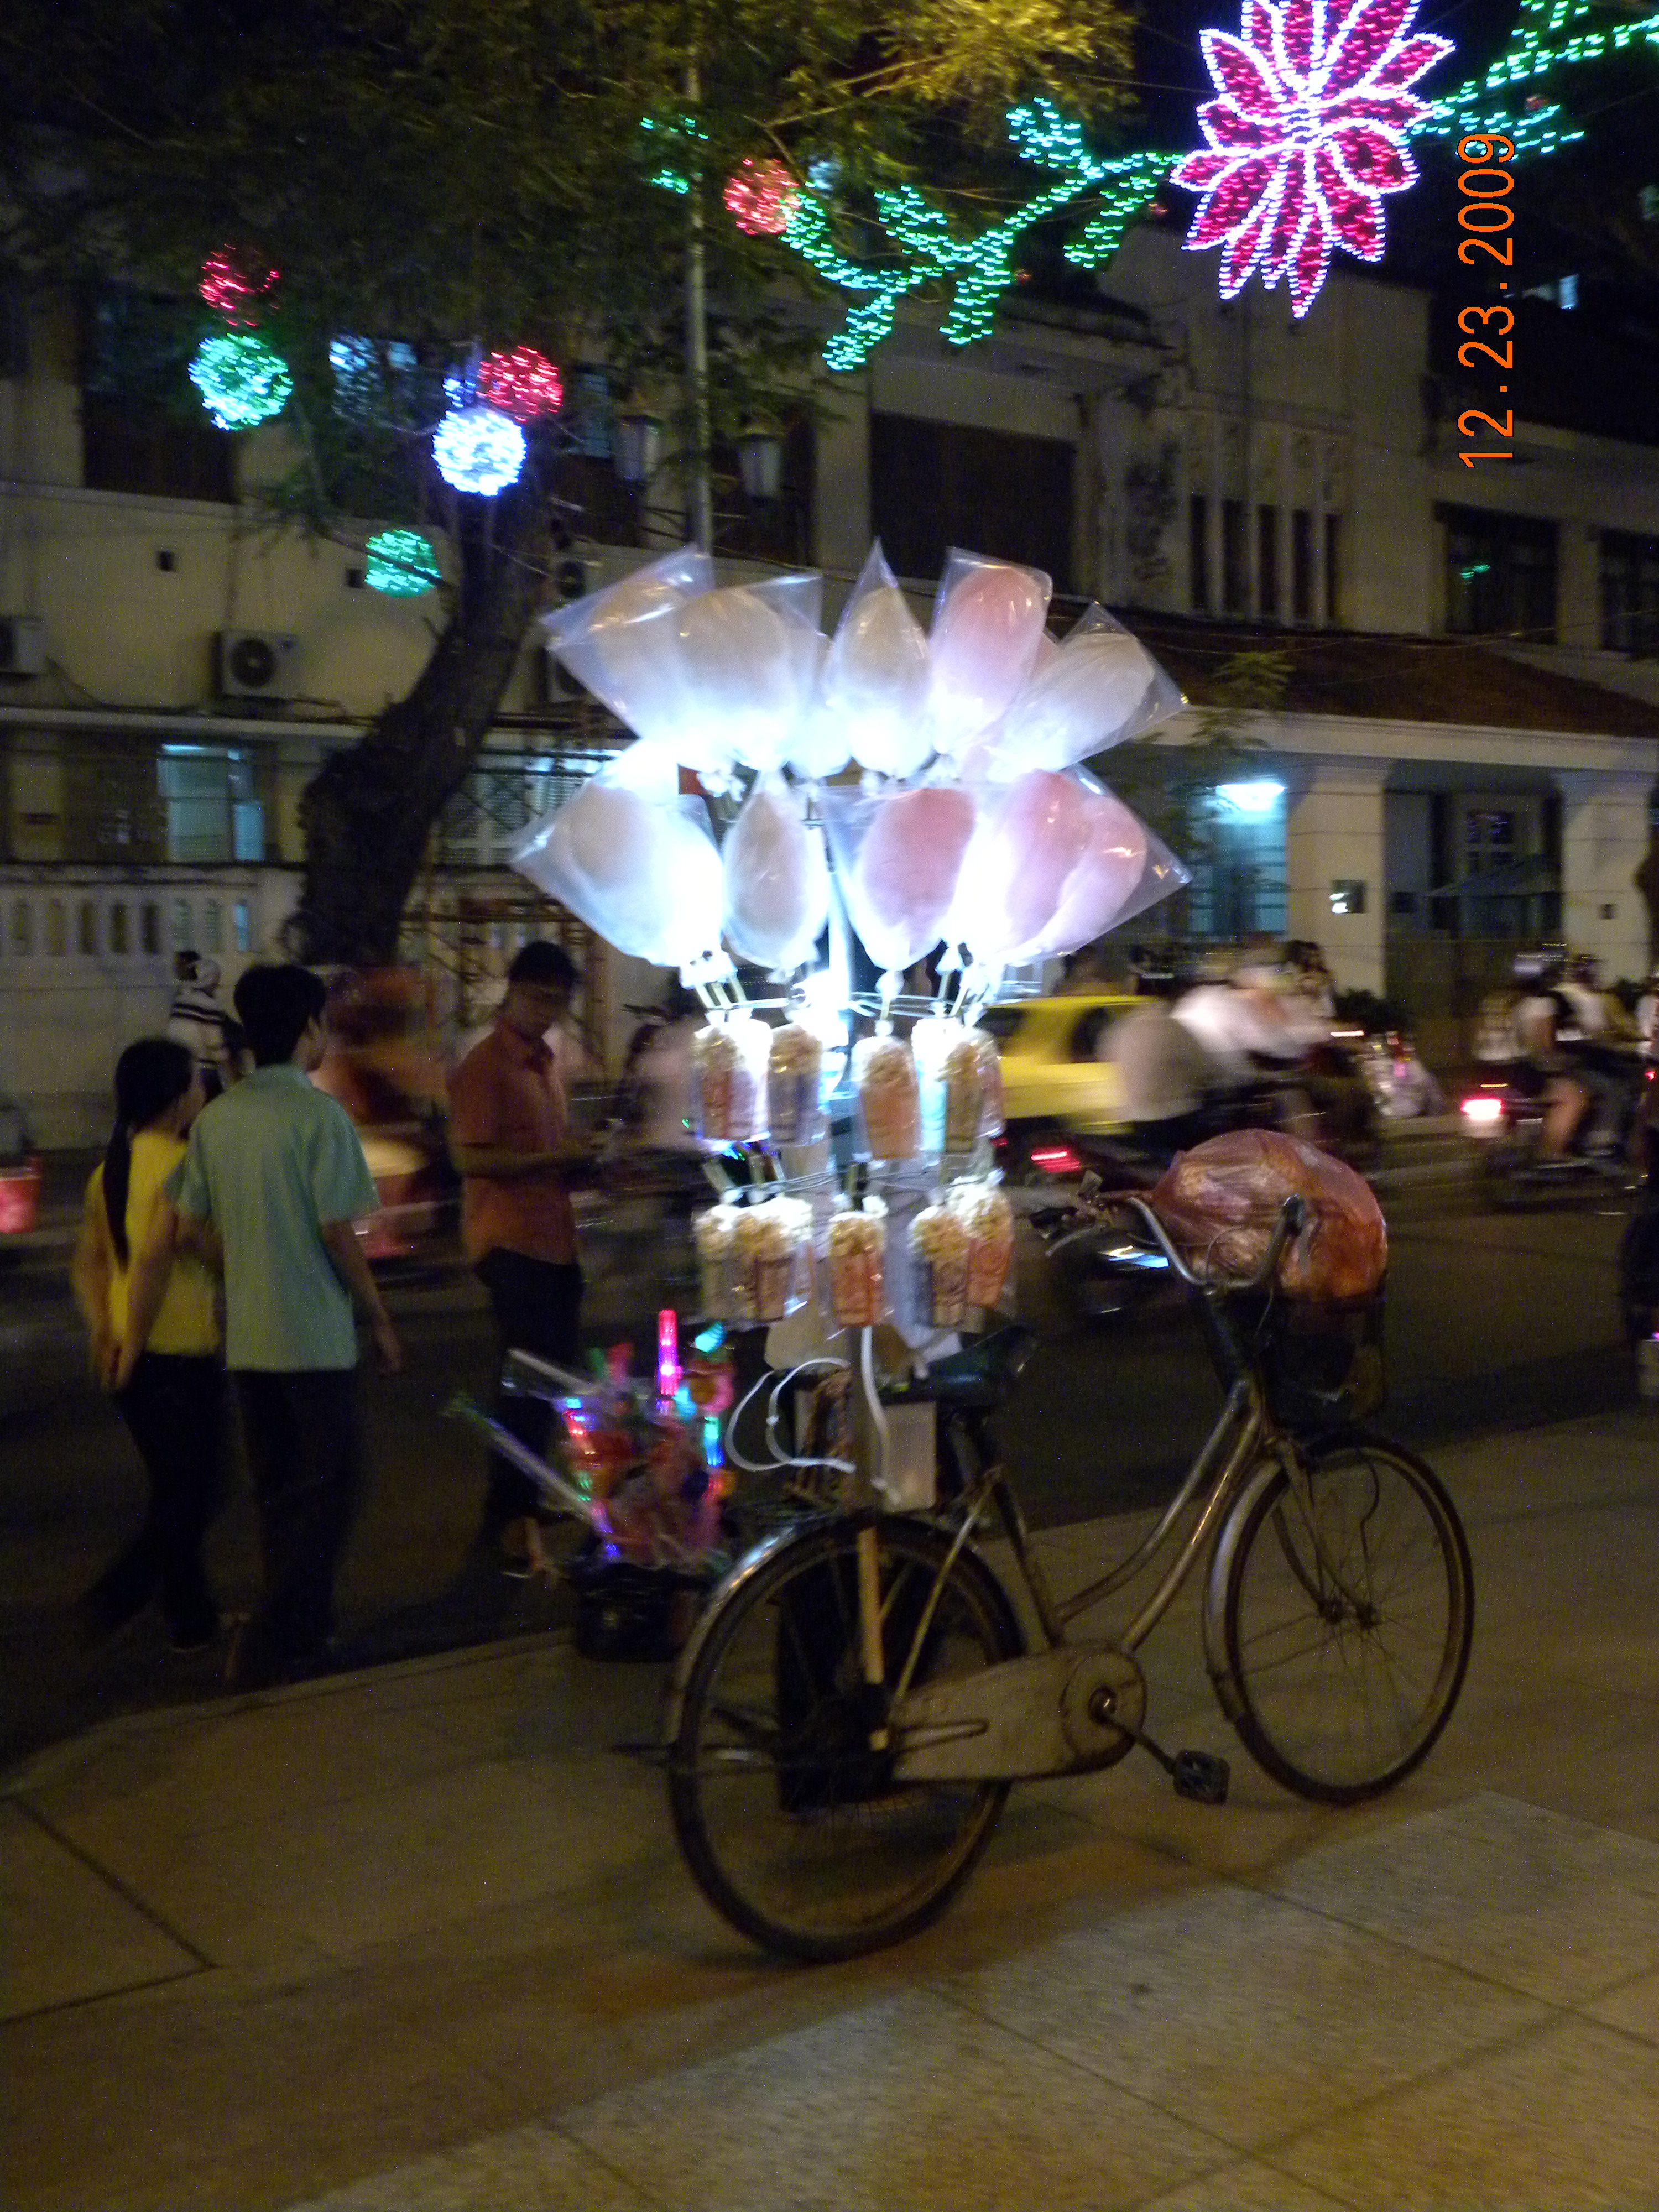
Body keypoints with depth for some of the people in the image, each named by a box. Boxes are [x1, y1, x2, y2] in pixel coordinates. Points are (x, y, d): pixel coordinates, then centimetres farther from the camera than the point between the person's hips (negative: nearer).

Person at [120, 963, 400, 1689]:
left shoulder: (216, 1118, 5)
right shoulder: (319, 1114, -12)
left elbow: (180, 1226, 4)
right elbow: (337, 1233, -14)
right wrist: (380, 1317, -3)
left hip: (246, 1338, 6)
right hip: (314, 1337, -6)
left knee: (278, 1491, 16)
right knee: (329, 1489, 4)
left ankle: (301, 1628, 25)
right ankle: (271, 1642, -2)